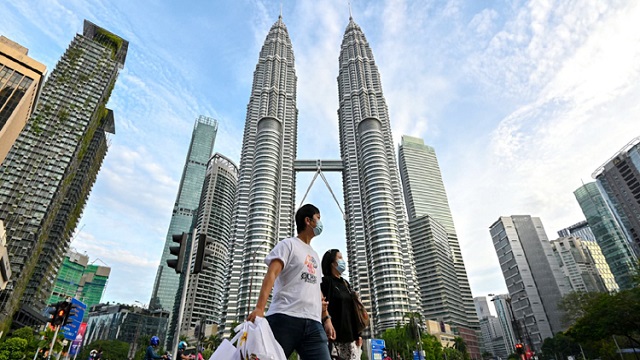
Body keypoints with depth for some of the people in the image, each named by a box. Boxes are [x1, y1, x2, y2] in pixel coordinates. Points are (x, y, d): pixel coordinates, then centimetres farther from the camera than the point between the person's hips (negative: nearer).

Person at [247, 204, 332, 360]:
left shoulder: (315, 255, 26)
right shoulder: (288, 244, 5)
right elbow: (271, 274, -10)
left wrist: (326, 318, 20)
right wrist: (259, 308, -23)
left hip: (313, 322, 6)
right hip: (285, 318, -6)